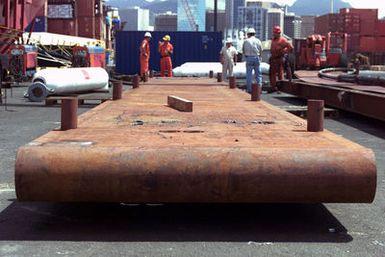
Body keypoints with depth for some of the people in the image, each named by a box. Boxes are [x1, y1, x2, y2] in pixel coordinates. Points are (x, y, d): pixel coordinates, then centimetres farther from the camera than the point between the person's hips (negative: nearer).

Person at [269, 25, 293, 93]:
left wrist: (284, 53, -9)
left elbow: (290, 47, -9)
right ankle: (273, 87, 17)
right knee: (272, 73, 9)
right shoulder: (273, 40, 12)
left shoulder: (283, 40, -10)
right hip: (273, 59, 8)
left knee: (280, 73, -4)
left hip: (279, 59, -8)